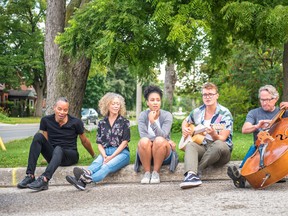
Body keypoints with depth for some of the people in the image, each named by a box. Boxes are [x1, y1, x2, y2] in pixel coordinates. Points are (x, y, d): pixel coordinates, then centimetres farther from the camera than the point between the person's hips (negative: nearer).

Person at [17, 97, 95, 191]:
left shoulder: (76, 122, -6)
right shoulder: (46, 120, -1)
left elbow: (84, 141, 7)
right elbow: (45, 140, 7)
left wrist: (94, 156, 17)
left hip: (70, 156, -3)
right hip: (53, 155, 3)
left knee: (58, 149, -37)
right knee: (38, 136, -22)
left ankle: (44, 180, -56)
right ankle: (30, 176, -31)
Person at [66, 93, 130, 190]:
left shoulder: (124, 122, 6)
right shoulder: (102, 123, 15)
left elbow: (125, 142, -2)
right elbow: (99, 143, 11)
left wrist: (112, 156, -12)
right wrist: (104, 156, -10)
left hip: (121, 153, -4)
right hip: (105, 152, 4)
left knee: (107, 166, -35)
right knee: (96, 163, -31)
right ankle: (86, 173, -64)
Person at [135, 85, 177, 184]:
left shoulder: (167, 115, -6)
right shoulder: (143, 115, -3)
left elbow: (163, 135, -20)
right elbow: (143, 135, -17)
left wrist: (153, 122, -34)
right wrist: (165, 140, -22)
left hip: (164, 154, -1)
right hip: (147, 154, 1)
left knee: (159, 141, -33)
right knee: (144, 141, -32)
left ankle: (156, 172, -19)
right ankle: (147, 172, -18)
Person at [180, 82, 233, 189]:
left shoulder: (224, 113, -7)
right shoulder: (197, 112, 7)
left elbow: (221, 139, -14)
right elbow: (185, 121, 28)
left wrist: (213, 134, -35)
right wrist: (184, 129, 6)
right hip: (202, 147, 4)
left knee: (218, 145, -38)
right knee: (190, 145, -28)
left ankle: (197, 170, -28)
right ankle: (191, 175, -50)